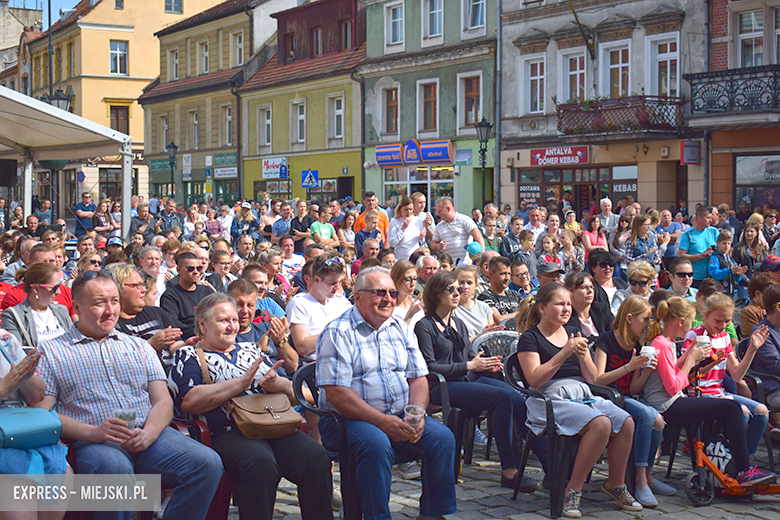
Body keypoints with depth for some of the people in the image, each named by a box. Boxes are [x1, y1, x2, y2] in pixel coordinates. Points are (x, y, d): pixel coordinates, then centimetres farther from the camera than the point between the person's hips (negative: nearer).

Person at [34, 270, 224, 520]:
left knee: (208, 462, -25)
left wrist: (148, 433, -10)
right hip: (93, 442, -3)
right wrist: (93, 432, -16)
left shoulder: (139, 346, 24)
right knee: (115, 468, -40)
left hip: (149, 435, 4)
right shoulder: (51, 352, 14)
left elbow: (163, 401, 15)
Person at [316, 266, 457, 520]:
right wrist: (382, 421, -22)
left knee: (443, 438, -16)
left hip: (400, 417, 6)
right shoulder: (338, 333, -8)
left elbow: (418, 378, 12)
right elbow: (336, 393, -15)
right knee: (376, 444, -35)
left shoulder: (401, 329, 13)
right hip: (349, 420, -6)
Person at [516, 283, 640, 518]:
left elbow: (592, 378, 15)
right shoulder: (530, 338, 1)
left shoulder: (573, 334, 19)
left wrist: (583, 355, -5)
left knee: (626, 422, -19)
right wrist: (564, 353, -18)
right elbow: (534, 379, -14)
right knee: (601, 423, -31)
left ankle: (616, 483, 1)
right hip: (551, 399, -6)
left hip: (583, 396, 6)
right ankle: (573, 490, -20)